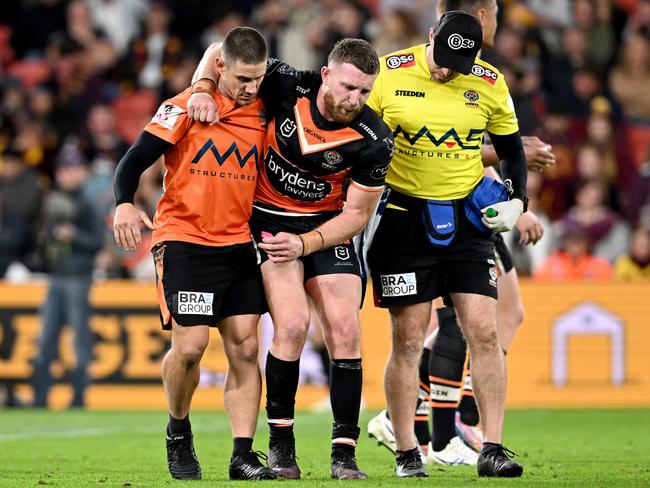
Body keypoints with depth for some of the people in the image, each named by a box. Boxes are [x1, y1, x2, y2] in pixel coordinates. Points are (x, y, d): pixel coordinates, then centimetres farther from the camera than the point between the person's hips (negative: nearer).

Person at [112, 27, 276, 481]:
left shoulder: (263, 112, 7)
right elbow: (135, 160, -8)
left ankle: (243, 456, -3)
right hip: (184, 239, -4)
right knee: (190, 344, -13)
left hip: (239, 243, 4)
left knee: (245, 346, -4)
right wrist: (125, 204, -25)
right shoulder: (185, 108, -6)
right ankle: (178, 433, 13)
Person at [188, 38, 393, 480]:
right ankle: (280, 444, -4)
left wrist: (304, 244, -20)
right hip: (268, 220, -2)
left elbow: (358, 213, -9)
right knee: (293, 324, -18)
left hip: (327, 226, 2)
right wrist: (203, 91, -22)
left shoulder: (374, 141, -18)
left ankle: (344, 453, -4)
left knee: (346, 331, -10)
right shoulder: (288, 87, -20)